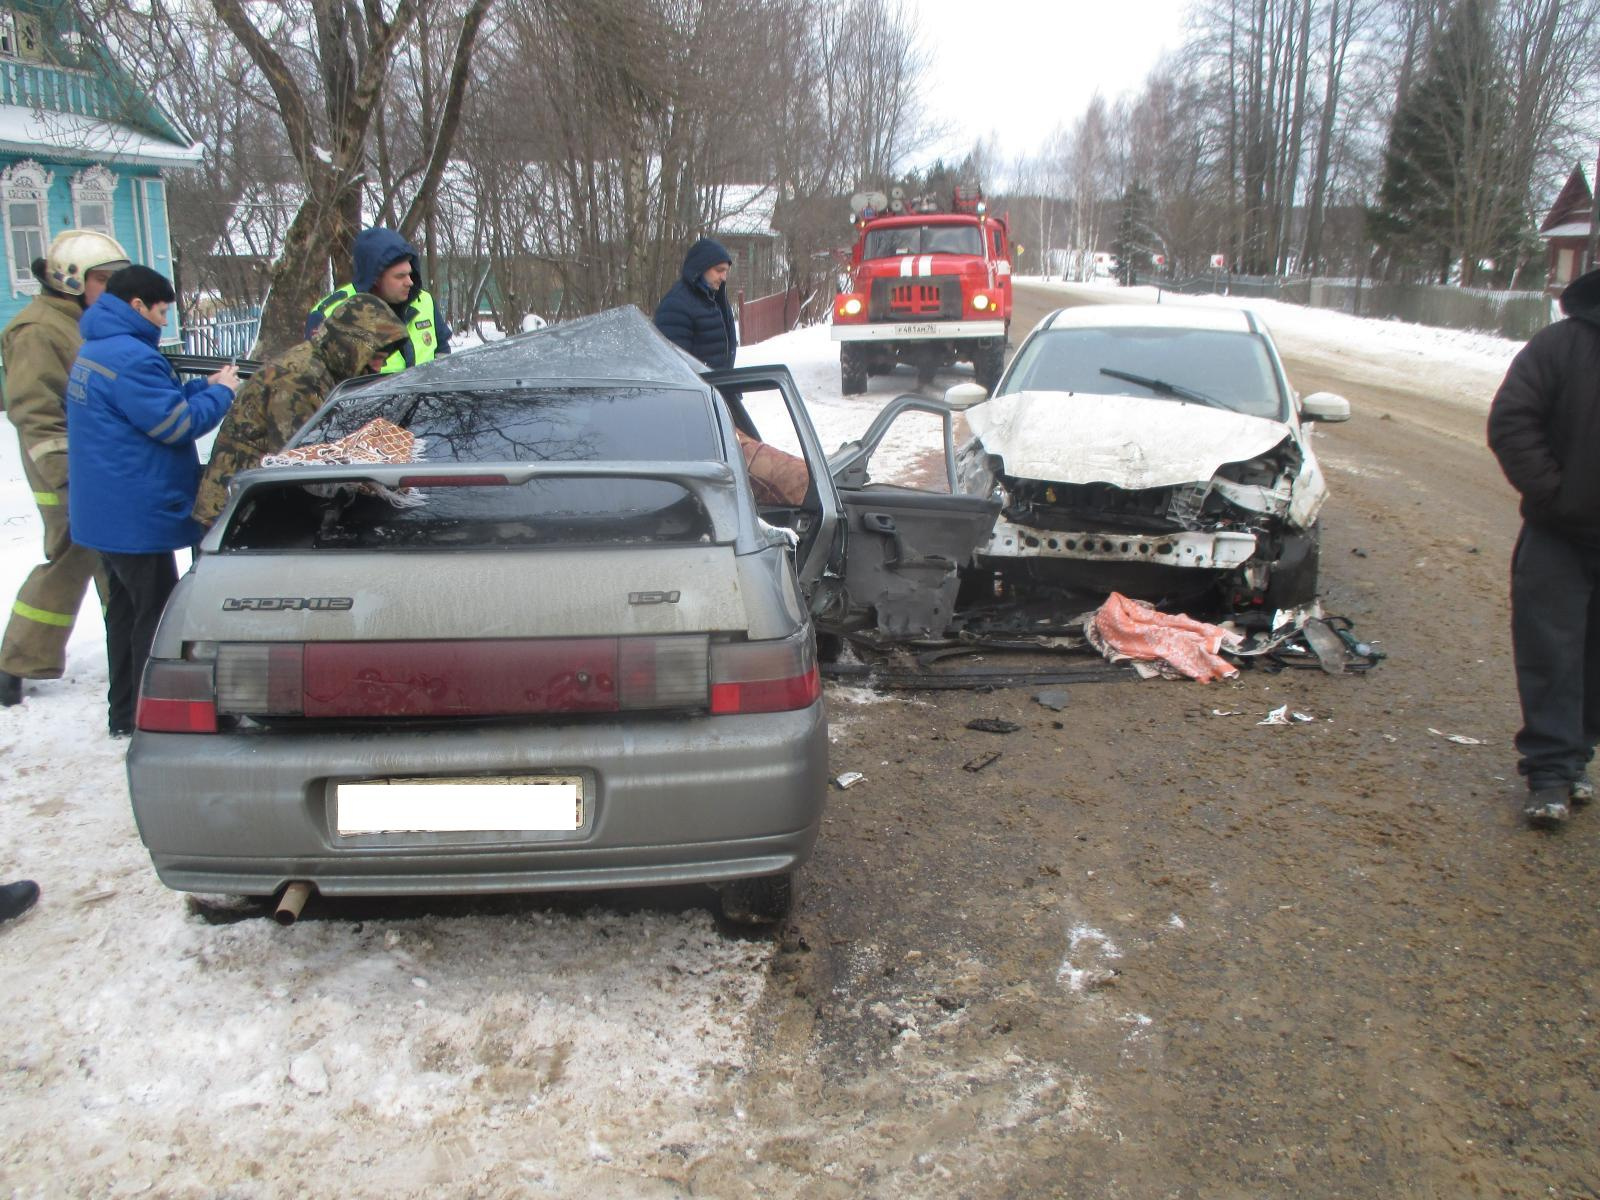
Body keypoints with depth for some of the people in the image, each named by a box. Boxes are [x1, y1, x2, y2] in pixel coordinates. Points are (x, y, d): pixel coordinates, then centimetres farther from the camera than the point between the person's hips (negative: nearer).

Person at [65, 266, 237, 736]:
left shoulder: (95, 351, 13)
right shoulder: (130, 357, -21)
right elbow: (176, 425, -20)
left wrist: (203, 386, 8)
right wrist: (220, 393, -6)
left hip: (108, 514, 11)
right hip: (136, 516, -11)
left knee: (126, 609, 18)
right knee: (157, 615, -2)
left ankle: (126, 713, 28)